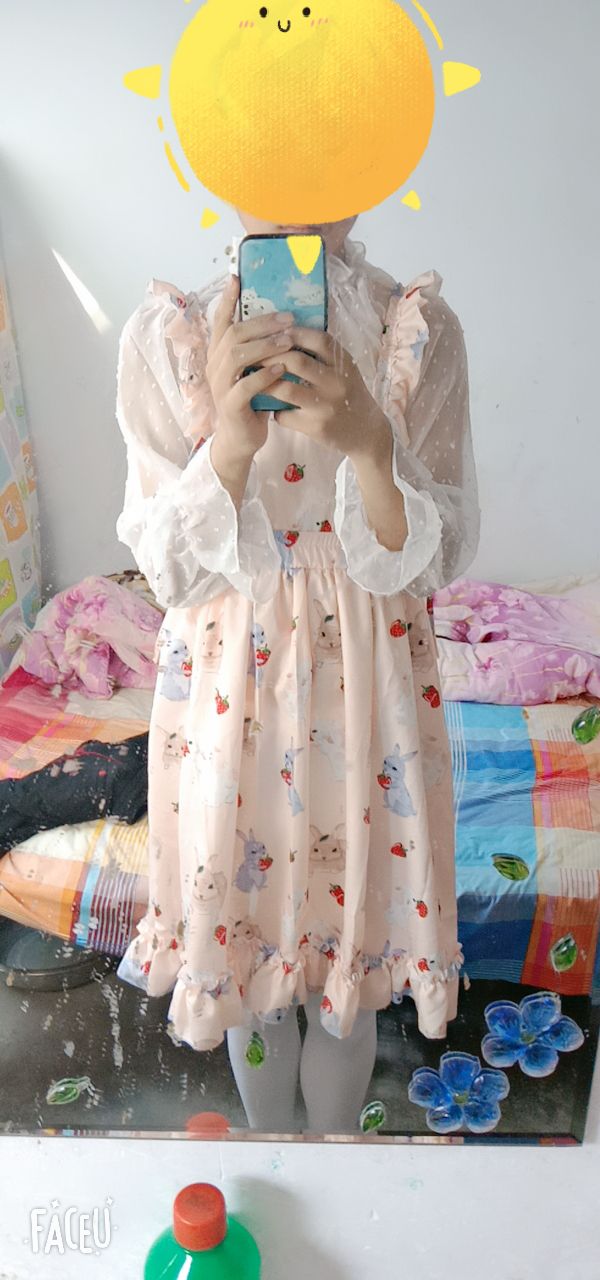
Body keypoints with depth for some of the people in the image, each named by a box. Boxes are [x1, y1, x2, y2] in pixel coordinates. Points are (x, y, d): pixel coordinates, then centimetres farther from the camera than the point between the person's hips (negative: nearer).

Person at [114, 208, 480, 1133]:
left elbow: (431, 559, -11)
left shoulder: (421, 331, -8)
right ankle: (269, 1145, 51)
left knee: (352, 949, 17)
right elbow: (170, 569, -10)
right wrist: (230, 444, -28)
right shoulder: (166, 335, -8)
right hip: (230, 684, 1)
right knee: (244, 929, 19)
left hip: (368, 685, 0)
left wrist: (369, 441, -29)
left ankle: (336, 1144, 50)